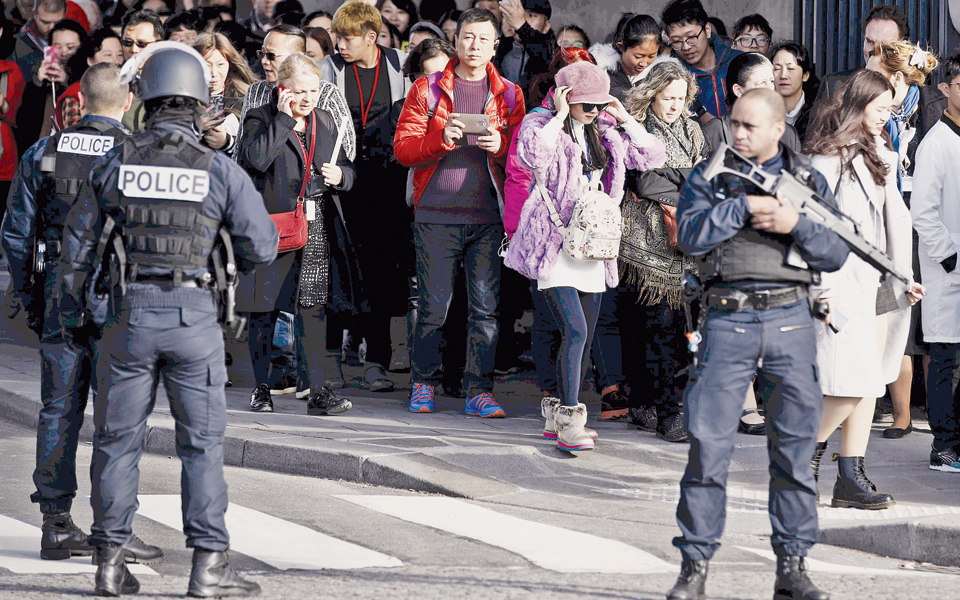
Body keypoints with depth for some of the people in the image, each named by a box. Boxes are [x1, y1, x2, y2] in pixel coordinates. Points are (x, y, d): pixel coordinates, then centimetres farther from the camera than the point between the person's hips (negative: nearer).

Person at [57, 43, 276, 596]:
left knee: (118, 439, 9)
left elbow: (78, 244, 8)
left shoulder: (114, 165, 1)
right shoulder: (221, 171, -4)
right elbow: (261, 249, -2)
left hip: (129, 316, 2)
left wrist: (72, 314, 20)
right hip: (194, 316, -2)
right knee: (202, 442, 4)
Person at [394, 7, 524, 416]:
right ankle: (424, 383, 16)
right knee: (433, 305, 0)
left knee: (486, 306, -3)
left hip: (488, 217, 1)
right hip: (436, 215, -1)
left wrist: (500, 146, -11)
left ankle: (479, 390, 2)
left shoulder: (509, 95, 11)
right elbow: (403, 148, 0)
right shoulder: (427, 90, 7)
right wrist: (442, 139, -16)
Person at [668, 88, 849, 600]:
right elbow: (690, 234, -9)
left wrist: (795, 224, -11)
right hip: (728, 322, -2)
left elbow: (836, 253, 5)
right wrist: (745, 206, -14)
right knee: (708, 445, -6)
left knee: (794, 447, 4)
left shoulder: (808, 179, 11)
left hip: (790, 322, 2)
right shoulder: (709, 175, 7)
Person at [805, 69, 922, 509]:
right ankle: (807, 456, 4)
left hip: (878, 283, 8)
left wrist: (903, 277, 18)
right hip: (844, 282, -8)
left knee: (869, 383, 6)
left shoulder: (881, 156, 17)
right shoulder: (829, 156, -8)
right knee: (854, 383, -13)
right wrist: (824, 288, -16)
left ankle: (852, 477, 8)